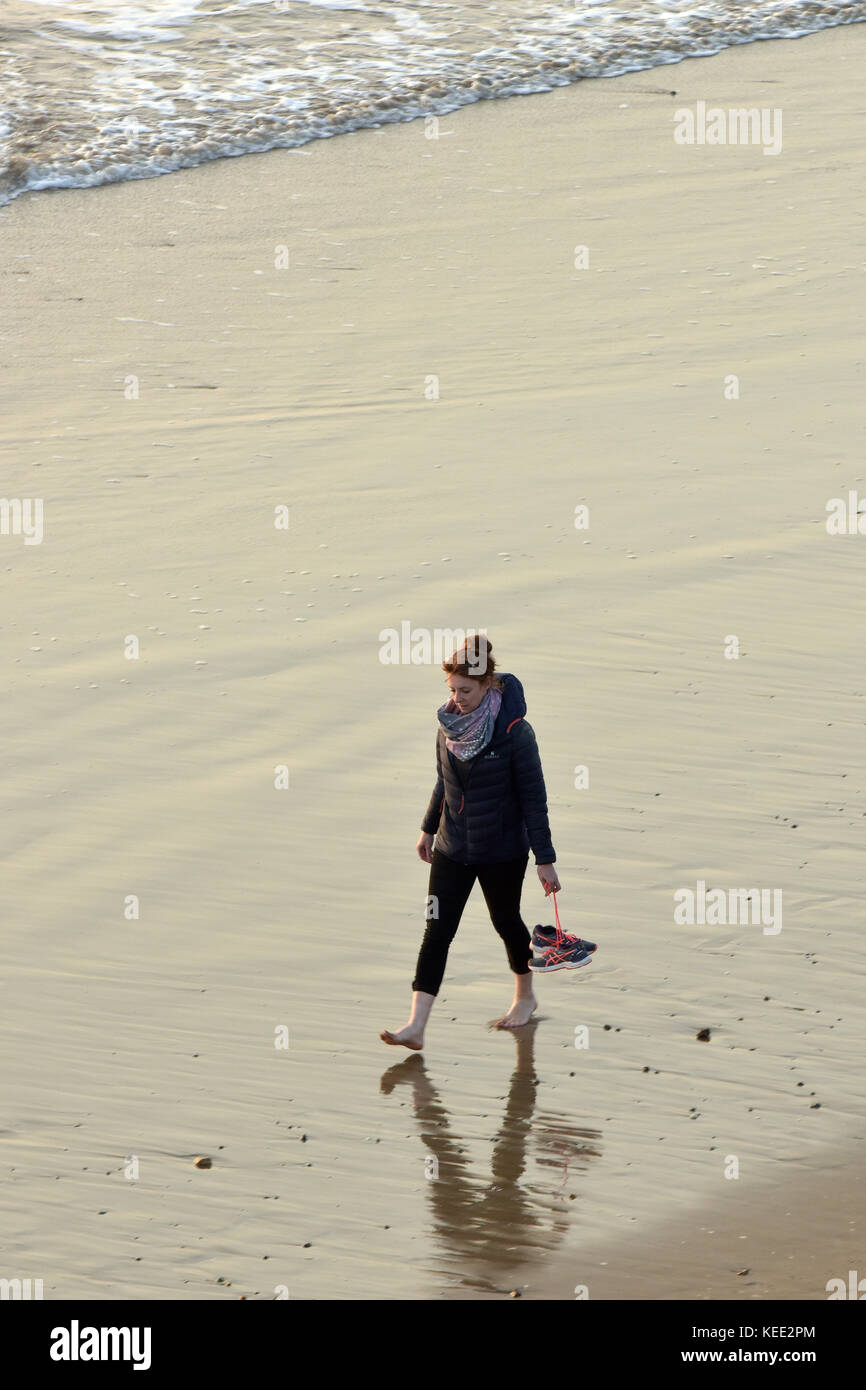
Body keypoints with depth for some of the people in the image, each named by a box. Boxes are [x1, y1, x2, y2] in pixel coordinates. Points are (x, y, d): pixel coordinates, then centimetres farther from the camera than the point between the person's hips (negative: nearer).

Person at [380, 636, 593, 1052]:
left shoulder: (514, 733, -19)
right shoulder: (449, 725, -4)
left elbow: (533, 798, -14)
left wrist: (545, 859, -13)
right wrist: (429, 829, 21)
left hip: (503, 851, -4)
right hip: (453, 848, 4)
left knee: (506, 921, 15)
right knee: (437, 930, -4)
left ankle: (525, 996, 42)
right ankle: (415, 1028, -9)